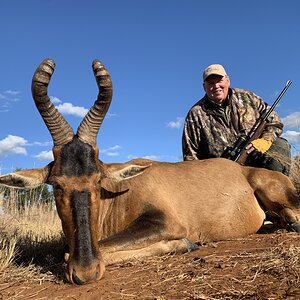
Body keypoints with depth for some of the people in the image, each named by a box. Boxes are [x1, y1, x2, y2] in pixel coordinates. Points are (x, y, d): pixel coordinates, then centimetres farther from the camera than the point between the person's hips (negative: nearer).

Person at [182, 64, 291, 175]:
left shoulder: (247, 98, 8)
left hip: (256, 158, 2)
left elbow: (274, 121, 11)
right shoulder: (196, 114, 2)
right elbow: (190, 155, 2)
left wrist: (265, 140, -8)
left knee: (280, 145, -23)